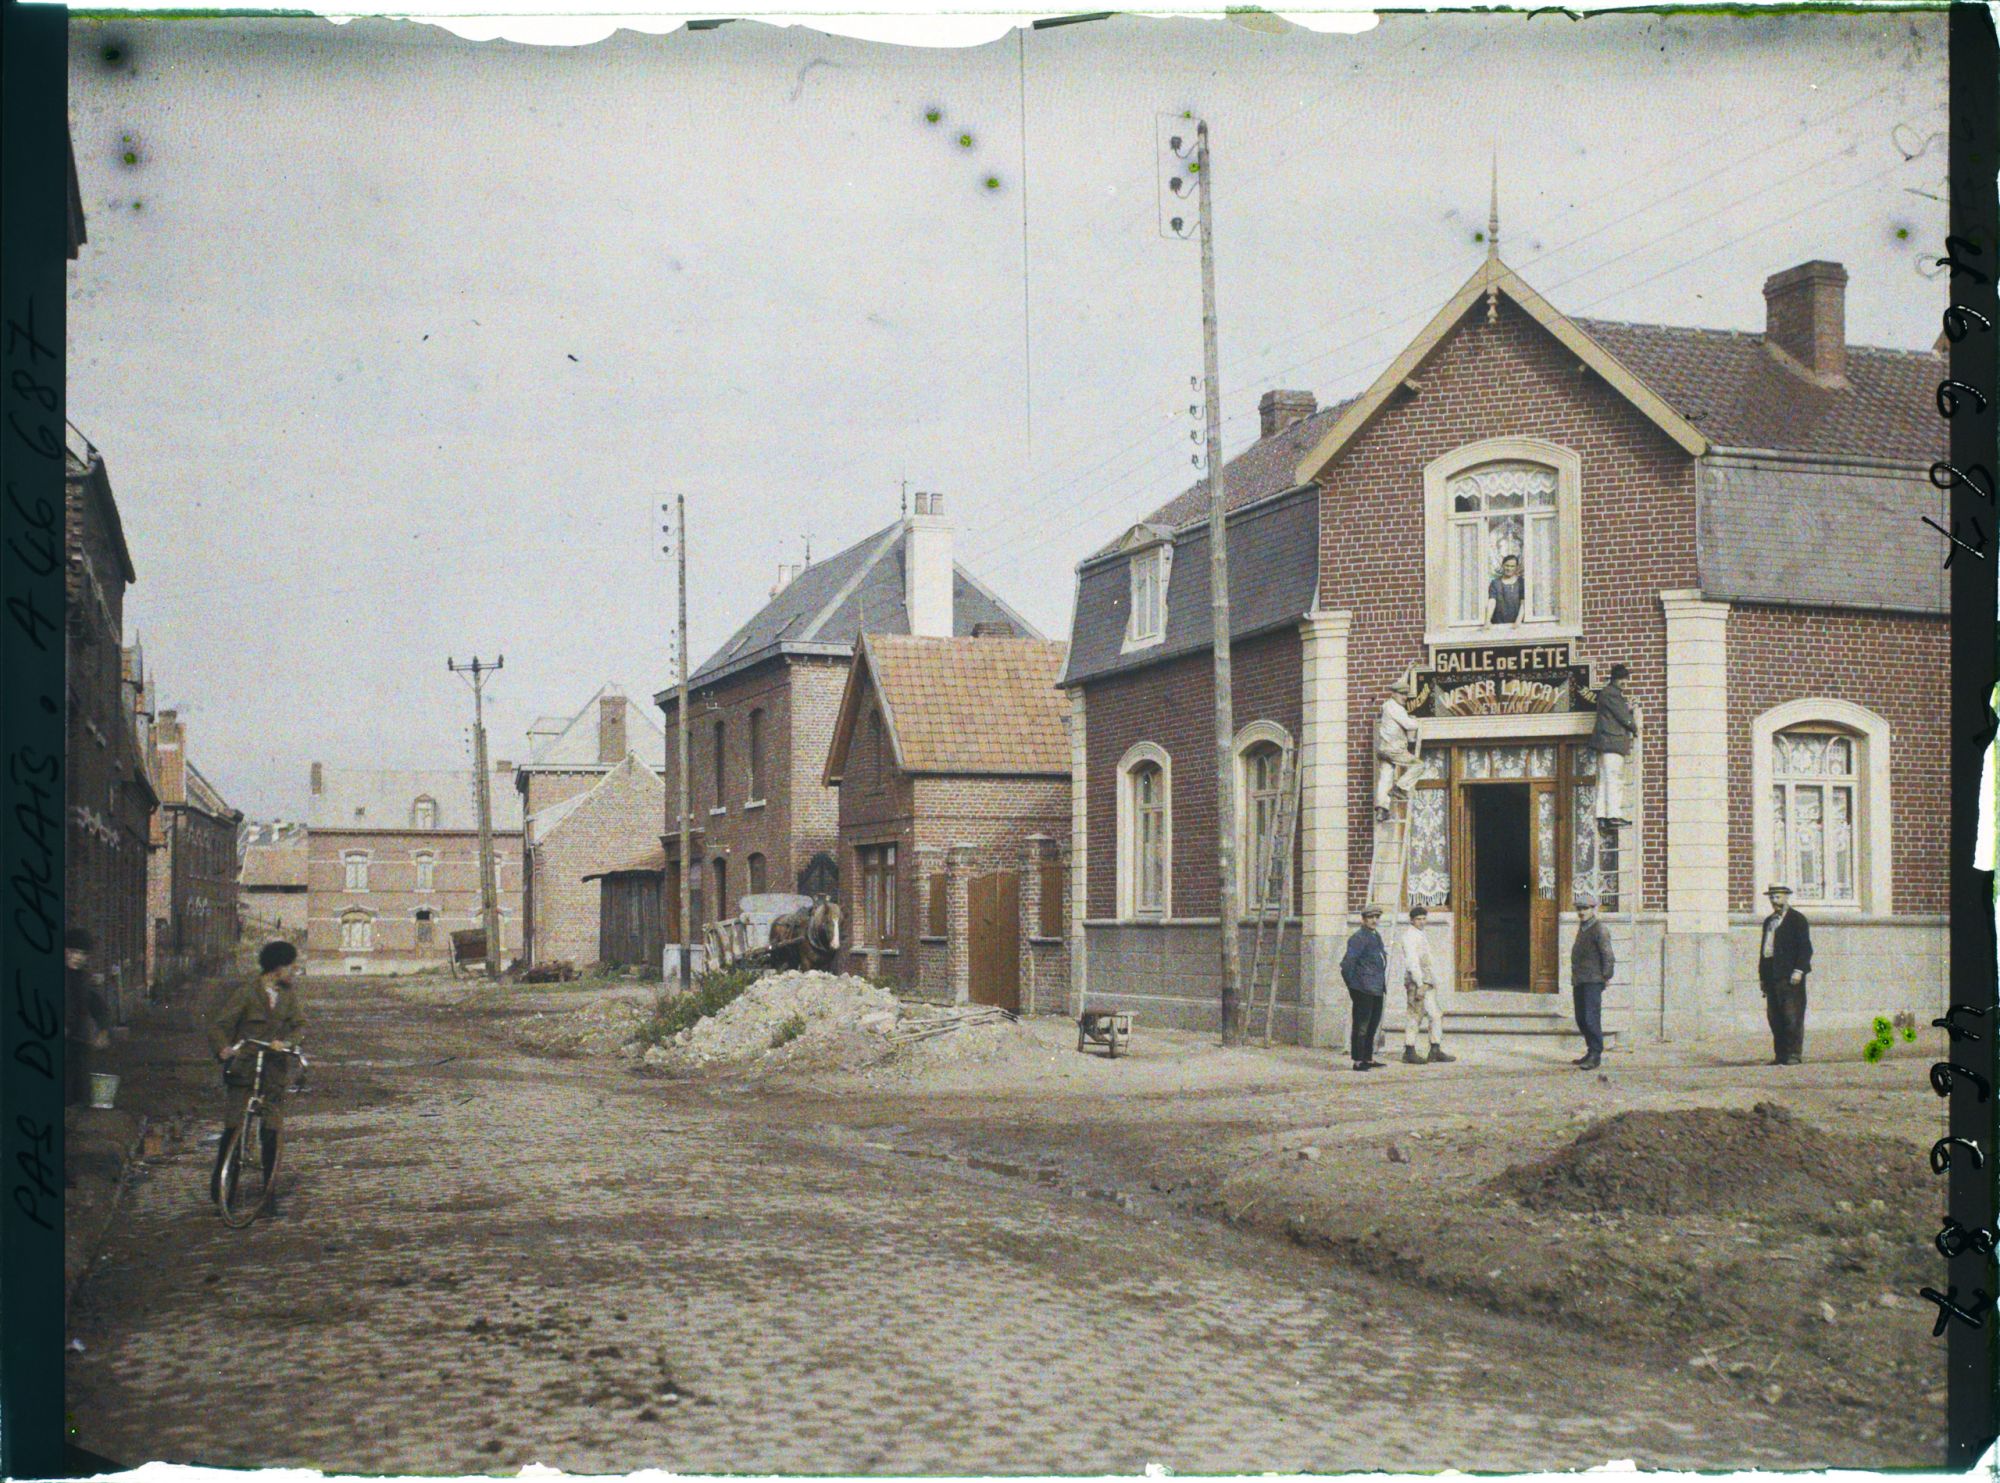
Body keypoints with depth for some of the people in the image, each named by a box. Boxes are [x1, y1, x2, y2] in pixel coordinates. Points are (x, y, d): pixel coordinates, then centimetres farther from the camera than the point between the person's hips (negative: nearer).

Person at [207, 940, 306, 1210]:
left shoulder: (288, 993, 5)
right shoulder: (247, 993, -9)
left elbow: (299, 1023, 2)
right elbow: (218, 1024, -10)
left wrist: (286, 1042, -20)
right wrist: (223, 1048, -30)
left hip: (274, 1070, 4)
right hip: (244, 1068, -3)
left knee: (272, 1132, 1)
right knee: (234, 1127, -7)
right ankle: (219, 1182, 11)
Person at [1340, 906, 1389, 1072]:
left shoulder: (1376, 936, 16)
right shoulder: (1358, 938, -13)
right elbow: (1347, 963, -17)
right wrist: (1352, 985, -12)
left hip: (1377, 989, 10)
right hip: (1364, 990, -10)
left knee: (1374, 1023, 16)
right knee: (1361, 1025, -5)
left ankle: (1368, 1058, 25)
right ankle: (1358, 1061, -1)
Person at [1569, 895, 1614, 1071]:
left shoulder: (1600, 929, -9)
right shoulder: (1582, 928, 18)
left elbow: (1608, 956, -14)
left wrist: (1606, 976, -12)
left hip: (1593, 981, -9)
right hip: (1579, 981, 9)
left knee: (1591, 1018, -12)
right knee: (1581, 1019, 11)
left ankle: (1596, 1055, -9)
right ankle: (1591, 1051, 20)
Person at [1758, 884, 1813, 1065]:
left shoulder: (1797, 919, 0)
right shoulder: (1768, 921, 21)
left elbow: (1805, 948, -5)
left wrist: (1798, 970, -14)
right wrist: (1762, 975, 16)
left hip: (1790, 976, -7)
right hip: (1771, 977, 7)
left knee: (1792, 1016, -7)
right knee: (1774, 1017, 5)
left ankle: (1794, 1054, -5)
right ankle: (1781, 1055, 9)